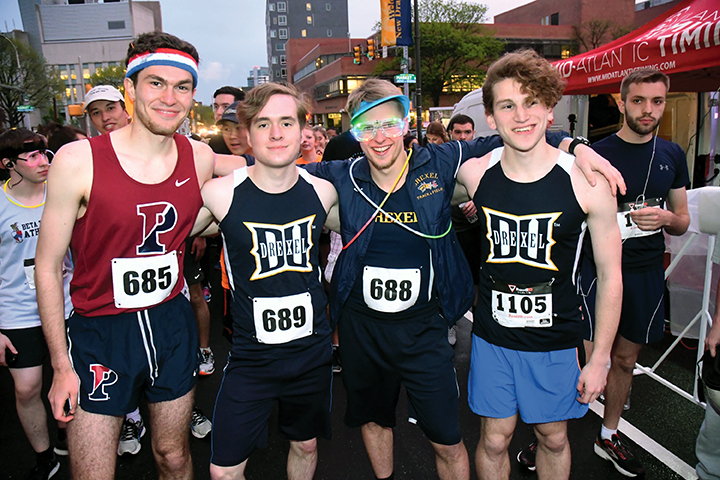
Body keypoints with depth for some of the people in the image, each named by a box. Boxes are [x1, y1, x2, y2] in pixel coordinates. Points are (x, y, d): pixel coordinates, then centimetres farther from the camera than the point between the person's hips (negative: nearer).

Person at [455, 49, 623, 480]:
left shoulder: (587, 182, -14)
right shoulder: (474, 174, -10)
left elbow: (610, 275, -6)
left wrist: (600, 358, -4)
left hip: (557, 340, -1)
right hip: (493, 336, 1)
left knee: (554, 438, 19)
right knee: (494, 440, 13)